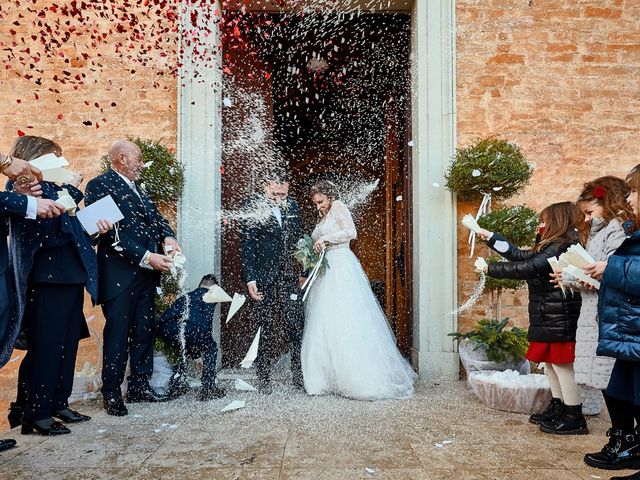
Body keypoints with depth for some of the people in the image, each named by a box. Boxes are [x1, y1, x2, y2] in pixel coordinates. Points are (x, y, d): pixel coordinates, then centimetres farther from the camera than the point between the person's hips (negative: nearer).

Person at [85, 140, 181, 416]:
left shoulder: (136, 188, 18)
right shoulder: (100, 185, -8)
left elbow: (154, 216, 14)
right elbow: (112, 232, -16)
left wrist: (168, 237, -7)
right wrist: (146, 256, -19)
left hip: (145, 271, 8)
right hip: (120, 273, -8)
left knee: (144, 331, 13)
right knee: (117, 333, 0)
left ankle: (139, 387, 24)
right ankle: (112, 394, 14)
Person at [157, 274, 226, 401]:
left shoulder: (188, 295, 35)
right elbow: (207, 320, 1)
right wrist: (207, 340, 18)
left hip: (164, 328, 7)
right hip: (184, 327, -7)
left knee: (189, 349, 36)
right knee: (211, 348, 18)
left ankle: (175, 385, 35)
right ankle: (208, 389, 14)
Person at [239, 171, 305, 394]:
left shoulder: (292, 206, 10)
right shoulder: (252, 205, -5)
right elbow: (246, 244, -8)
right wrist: (250, 279, -14)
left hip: (290, 278, 4)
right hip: (264, 279, -4)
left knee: (297, 326, 4)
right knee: (266, 329, 4)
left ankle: (299, 375, 18)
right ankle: (264, 378, 17)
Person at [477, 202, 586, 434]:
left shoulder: (561, 247, -17)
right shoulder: (549, 248, 15)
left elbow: (528, 268, -24)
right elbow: (520, 255, 20)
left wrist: (492, 269, -15)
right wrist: (490, 236, 23)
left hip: (557, 317, -10)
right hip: (547, 317, 10)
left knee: (561, 365, -4)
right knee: (550, 363, 15)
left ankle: (574, 419, 5)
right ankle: (558, 409, 26)